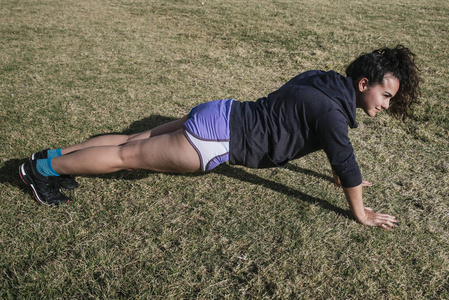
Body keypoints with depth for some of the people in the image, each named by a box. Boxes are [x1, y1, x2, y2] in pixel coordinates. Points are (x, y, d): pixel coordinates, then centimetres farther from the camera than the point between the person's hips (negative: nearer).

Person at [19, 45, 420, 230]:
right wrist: (361, 213, -1)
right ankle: (44, 167, 15)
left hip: (220, 116, 8)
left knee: (138, 139, 14)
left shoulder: (325, 82, 11)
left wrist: (342, 174, 33)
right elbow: (347, 164, -15)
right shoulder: (331, 110, -19)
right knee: (129, 155, 1)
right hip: (219, 135, -8)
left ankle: (57, 154, 27)